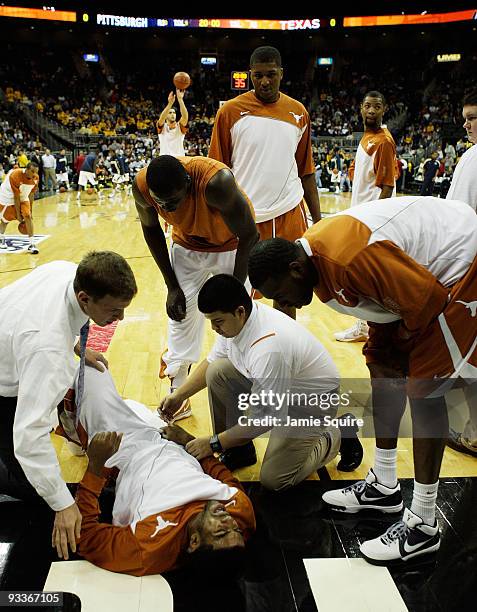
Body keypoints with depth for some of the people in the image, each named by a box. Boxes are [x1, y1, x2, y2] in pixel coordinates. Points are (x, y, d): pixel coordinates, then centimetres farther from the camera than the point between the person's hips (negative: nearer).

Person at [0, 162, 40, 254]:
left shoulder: (36, 178, -19)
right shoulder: (15, 176, -34)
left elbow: (31, 194, -4)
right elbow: (16, 197, -28)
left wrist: (30, 211, -2)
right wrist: (18, 214, -23)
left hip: (23, 197, 3)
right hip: (8, 197, -3)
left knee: (28, 216, -16)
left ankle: (32, 244, -16)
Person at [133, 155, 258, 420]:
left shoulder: (216, 181, -39)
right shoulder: (142, 185, -27)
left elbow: (249, 236, -24)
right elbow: (151, 229, -4)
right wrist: (172, 286, -4)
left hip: (232, 247, -3)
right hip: (187, 245, 4)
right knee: (181, 315, 4)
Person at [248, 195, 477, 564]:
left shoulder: (348, 259, -35)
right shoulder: (313, 255, -4)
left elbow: (429, 300, -28)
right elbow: (378, 297, 9)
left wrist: (402, 346, -11)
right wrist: (383, 345, 0)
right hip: (422, 265, 10)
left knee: (424, 386, -12)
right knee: (383, 367, 10)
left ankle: (423, 526, -1)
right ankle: (384, 485, 24)